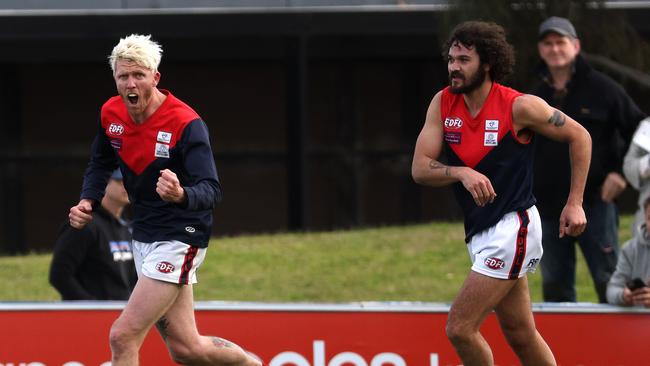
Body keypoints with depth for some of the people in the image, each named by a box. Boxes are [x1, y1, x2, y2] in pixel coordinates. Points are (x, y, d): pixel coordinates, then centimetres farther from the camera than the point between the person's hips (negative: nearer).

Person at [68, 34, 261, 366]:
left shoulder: (185, 124, -21)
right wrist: (87, 201, -2)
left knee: (123, 336, -17)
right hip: (143, 237, 7)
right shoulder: (111, 114, -1)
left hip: (179, 239, -7)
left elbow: (211, 190, -28)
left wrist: (181, 195, -50)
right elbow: (100, 164, 18)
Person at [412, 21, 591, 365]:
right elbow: (420, 168, -5)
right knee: (521, 336, 13)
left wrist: (575, 203, -4)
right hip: (480, 232, 7)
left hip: (512, 229, -7)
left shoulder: (519, 107, -14)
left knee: (460, 328, -13)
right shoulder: (443, 103, 1)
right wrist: (462, 172, -25)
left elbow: (579, 136, -1)